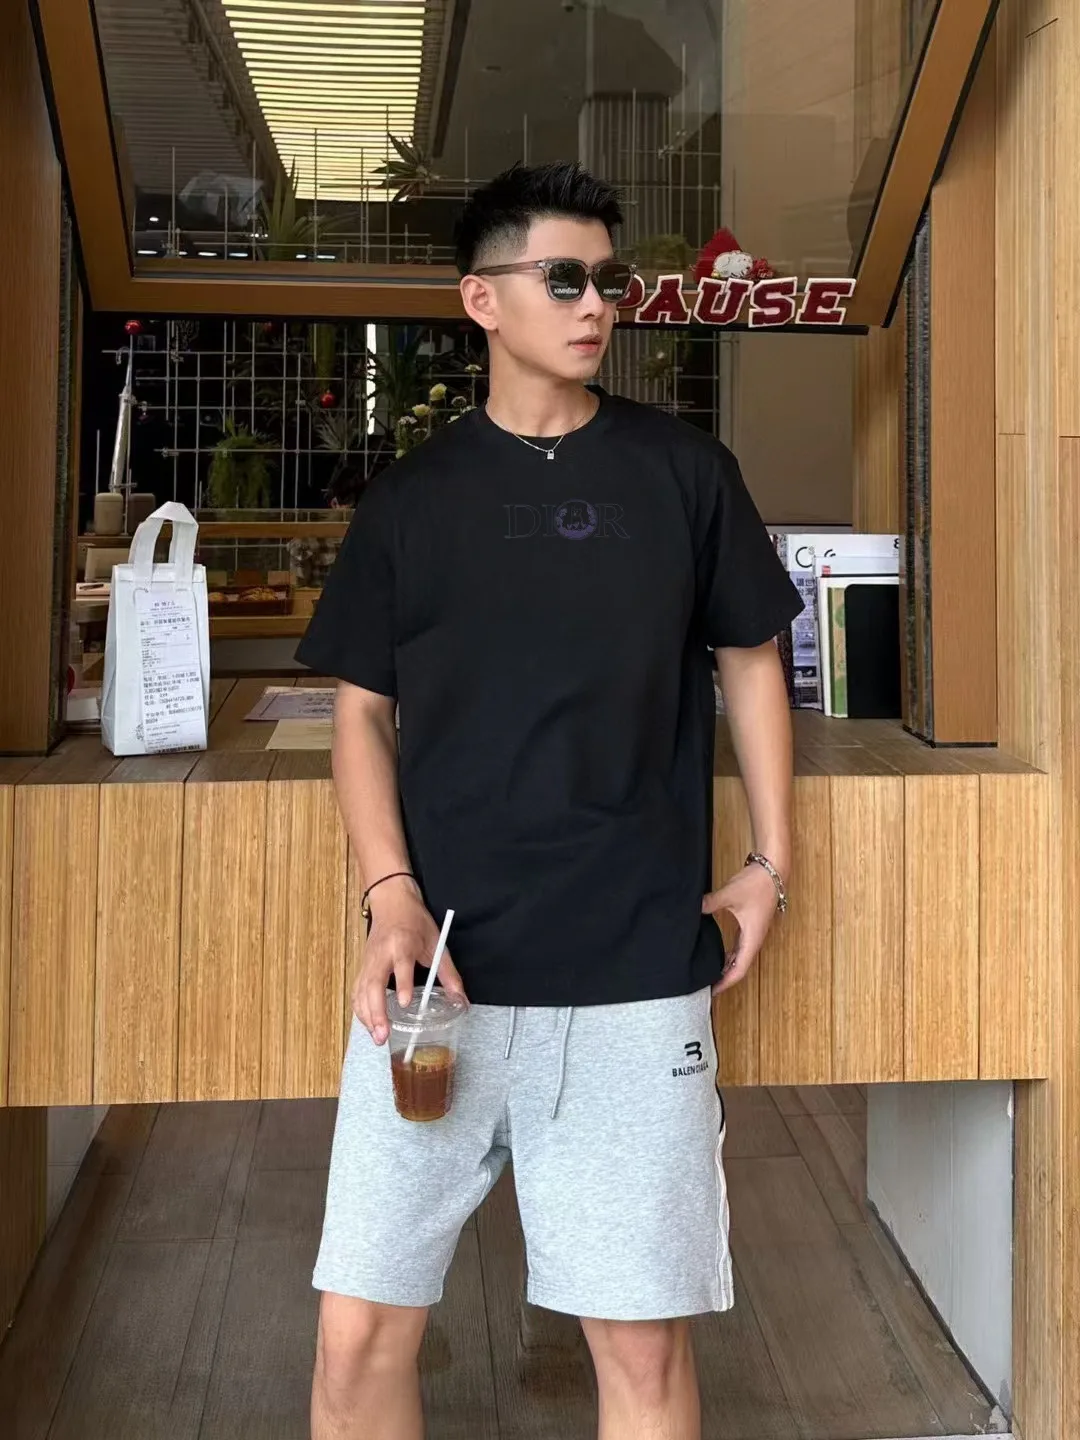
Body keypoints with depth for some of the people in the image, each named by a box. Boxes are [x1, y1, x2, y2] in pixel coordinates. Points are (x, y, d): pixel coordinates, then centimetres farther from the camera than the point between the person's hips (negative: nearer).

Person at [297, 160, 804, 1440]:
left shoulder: (684, 473, 6)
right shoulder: (410, 498, 8)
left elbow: (748, 663, 14)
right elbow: (362, 711, 8)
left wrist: (769, 864, 7)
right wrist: (390, 897, -7)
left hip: (638, 971, 0)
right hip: (438, 965, 1)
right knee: (360, 1334, 4)